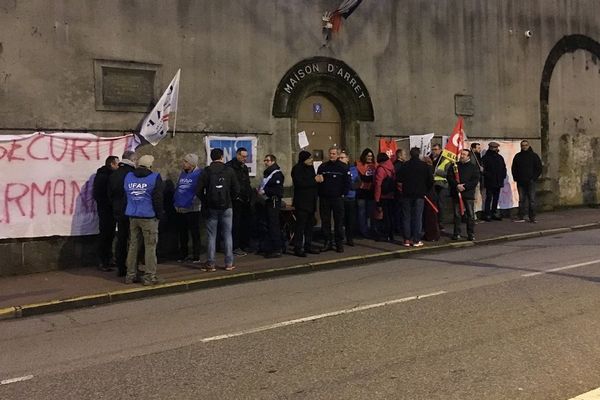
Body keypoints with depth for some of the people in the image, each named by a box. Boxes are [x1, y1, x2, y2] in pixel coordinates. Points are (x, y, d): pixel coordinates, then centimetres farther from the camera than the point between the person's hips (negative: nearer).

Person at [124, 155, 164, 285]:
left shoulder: (128, 177, 9)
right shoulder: (154, 178, -8)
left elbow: (124, 196, 16)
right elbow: (158, 199, -10)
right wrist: (159, 214, -1)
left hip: (132, 217, 5)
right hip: (149, 217, -5)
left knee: (133, 246, 12)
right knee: (150, 247, 1)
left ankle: (130, 275, 16)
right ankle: (149, 276, 1)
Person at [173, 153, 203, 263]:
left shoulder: (199, 173, -8)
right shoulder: (182, 173, 13)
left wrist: (194, 200, -17)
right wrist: (175, 201, 12)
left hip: (192, 209, -7)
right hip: (180, 209, 7)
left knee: (195, 233, 2)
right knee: (182, 234, 14)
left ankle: (196, 257, 9)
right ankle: (182, 255, 24)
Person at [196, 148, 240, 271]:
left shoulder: (206, 171, -3)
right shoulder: (229, 171, -2)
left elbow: (199, 191, -6)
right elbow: (236, 190, -3)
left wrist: (205, 202, 11)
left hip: (211, 208, 0)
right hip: (226, 207, 0)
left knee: (211, 236, 5)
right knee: (227, 235, 7)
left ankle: (210, 263, 6)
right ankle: (229, 263, 8)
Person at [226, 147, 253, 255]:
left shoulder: (244, 167, 19)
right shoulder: (230, 166, -8)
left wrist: (249, 195, 15)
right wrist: (235, 196, -17)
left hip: (245, 201, 8)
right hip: (236, 201, -8)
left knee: (246, 223, 11)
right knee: (236, 223, -5)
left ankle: (245, 245, 20)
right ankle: (235, 248, -1)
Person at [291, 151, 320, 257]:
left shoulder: (310, 167, 16)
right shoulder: (297, 169, -9)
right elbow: (299, 183, -21)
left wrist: (318, 179, 5)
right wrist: (314, 180, -16)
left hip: (311, 201, 8)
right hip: (302, 202, -8)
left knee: (310, 225, 12)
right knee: (300, 225, -8)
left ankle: (308, 246, 20)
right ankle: (298, 248, -4)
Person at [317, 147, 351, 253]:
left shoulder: (343, 167, 0)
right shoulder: (323, 166, 8)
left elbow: (347, 182, 0)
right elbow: (317, 180, 14)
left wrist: (343, 194, -6)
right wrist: (320, 193, 3)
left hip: (337, 198, -3)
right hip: (324, 198, 3)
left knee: (339, 222, 1)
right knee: (325, 222, 6)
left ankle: (339, 244, 8)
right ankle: (327, 243, 14)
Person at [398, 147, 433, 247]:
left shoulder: (405, 165, -1)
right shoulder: (425, 166, -3)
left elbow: (399, 180, -1)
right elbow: (431, 180, -2)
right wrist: (426, 191, 12)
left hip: (407, 194, 1)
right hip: (420, 194, -1)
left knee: (406, 217, 7)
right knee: (418, 217, 2)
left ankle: (407, 239, 6)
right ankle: (416, 240, 1)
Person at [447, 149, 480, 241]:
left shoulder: (473, 167, 5)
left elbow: (475, 181, -4)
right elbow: (449, 177, 1)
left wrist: (464, 186, -15)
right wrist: (457, 185, -15)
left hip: (468, 193, -2)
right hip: (456, 193, 2)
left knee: (470, 214, 0)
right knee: (457, 214, 5)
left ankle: (471, 234, 7)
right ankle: (457, 233, 12)